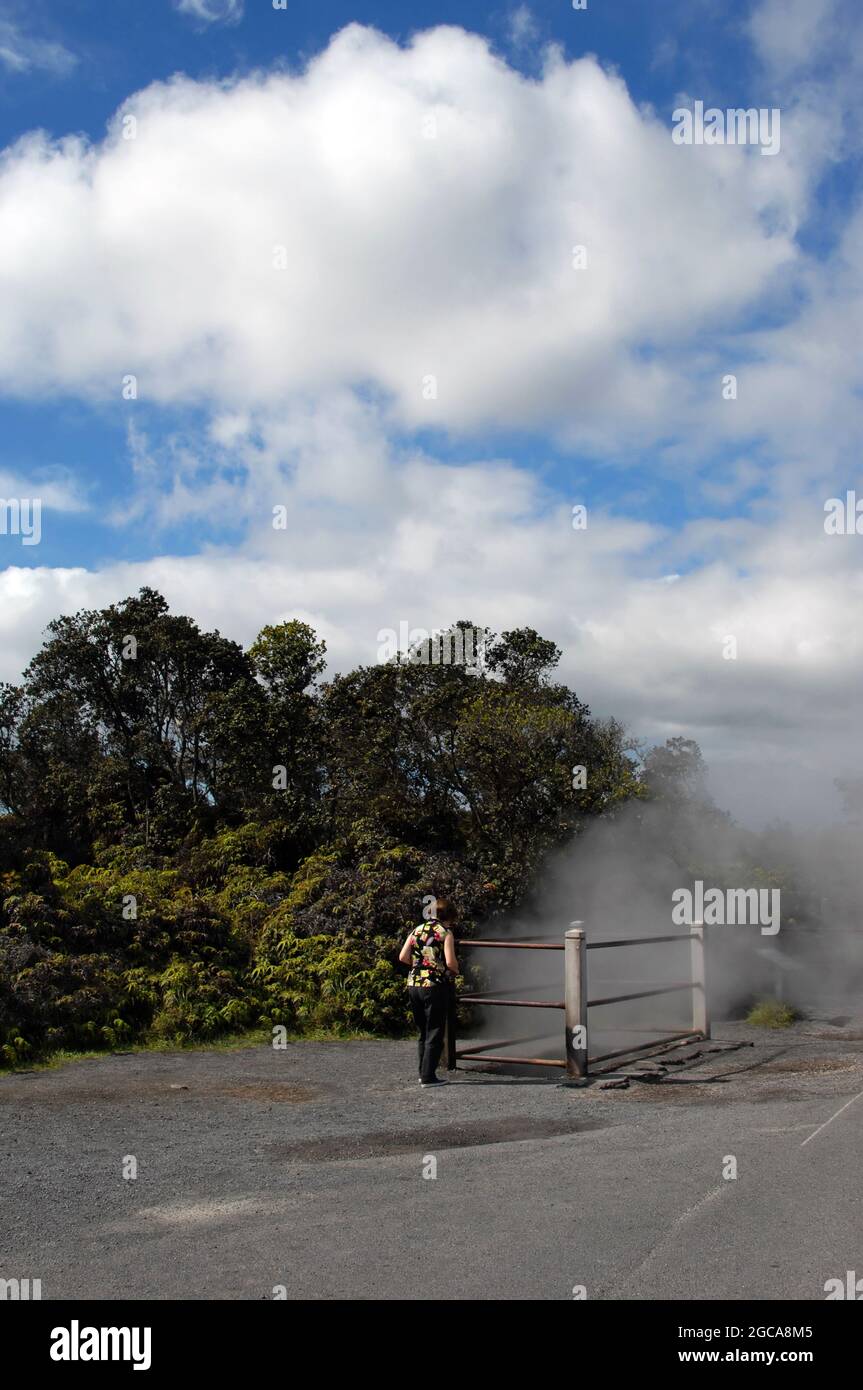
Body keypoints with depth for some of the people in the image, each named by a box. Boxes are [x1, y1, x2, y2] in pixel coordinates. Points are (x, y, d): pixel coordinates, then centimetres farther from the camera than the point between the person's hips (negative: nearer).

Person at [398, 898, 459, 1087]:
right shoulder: (445, 932, -7)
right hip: (434, 986, -6)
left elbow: (403, 957, 5)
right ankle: (428, 1077, 2)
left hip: (413, 984, 6)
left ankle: (424, 1073, 23)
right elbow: (450, 961, -16)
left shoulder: (417, 930, 10)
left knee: (424, 1032, 18)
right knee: (435, 1034, 3)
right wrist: (455, 971, 5)